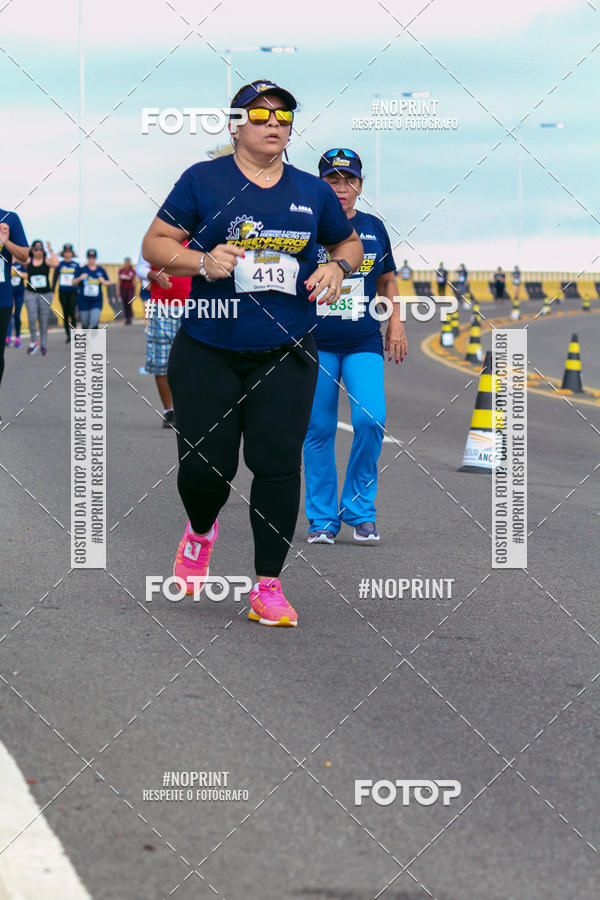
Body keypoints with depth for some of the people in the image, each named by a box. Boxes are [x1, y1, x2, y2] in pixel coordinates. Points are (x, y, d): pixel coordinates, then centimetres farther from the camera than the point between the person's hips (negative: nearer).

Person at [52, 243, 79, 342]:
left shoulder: (76, 265, 2)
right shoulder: (59, 264, 4)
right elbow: (55, 278, 7)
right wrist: (52, 291, 4)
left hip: (73, 292, -2)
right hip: (63, 292, 2)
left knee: (72, 313, -14)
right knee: (65, 314, 6)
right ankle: (68, 335, 15)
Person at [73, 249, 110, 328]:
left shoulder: (101, 270, 7)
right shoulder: (82, 269, 3)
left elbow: (108, 282, 18)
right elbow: (74, 282, 3)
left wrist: (104, 282, -5)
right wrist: (80, 278, -17)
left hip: (97, 301, 0)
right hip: (84, 300, 0)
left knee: (94, 322, -15)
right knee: (85, 324, 5)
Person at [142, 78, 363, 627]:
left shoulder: (312, 191, 9)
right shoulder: (203, 180, 0)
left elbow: (350, 243, 23)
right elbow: (155, 245, 1)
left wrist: (338, 267, 1)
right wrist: (201, 260, -17)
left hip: (286, 355, 2)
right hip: (208, 351, -2)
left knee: (278, 464, -6)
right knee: (203, 465, -2)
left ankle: (268, 584, 3)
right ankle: (201, 532, 33)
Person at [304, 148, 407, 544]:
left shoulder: (373, 228, 11)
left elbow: (387, 280, 21)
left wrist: (396, 323, 14)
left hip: (364, 343, 2)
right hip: (316, 343, -2)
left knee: (370, 420, -14)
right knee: (318, 430, 0)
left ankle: (360, 510, 0)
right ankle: (322, 518, 11)